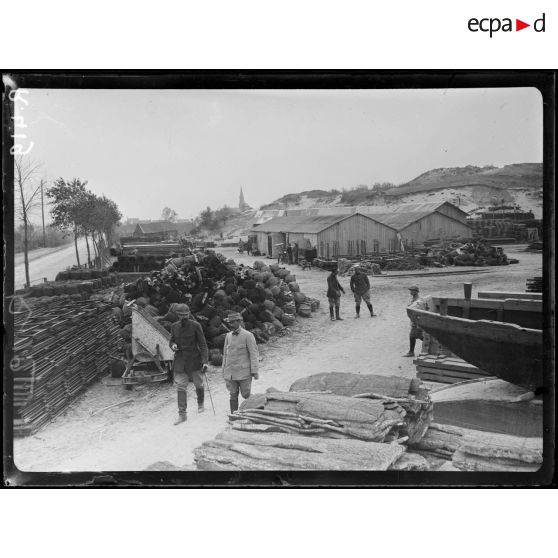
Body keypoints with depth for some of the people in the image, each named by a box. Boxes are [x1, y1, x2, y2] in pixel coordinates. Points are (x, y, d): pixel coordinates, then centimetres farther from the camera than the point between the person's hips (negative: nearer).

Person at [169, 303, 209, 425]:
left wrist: (205, 361, -16)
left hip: (194, 360, -2)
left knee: (198, 384, 11)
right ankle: (182, 414, 2)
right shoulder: (174, 327, 2)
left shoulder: (195, 326, -9)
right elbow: (171, 341, 15)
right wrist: (173, 345, -11)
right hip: (180, 361, 2)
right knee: (180, 387, -3)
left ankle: (200, 403, 40)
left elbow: (202, 344, -8)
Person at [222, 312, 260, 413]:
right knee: (233, 396, 6)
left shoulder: (248, 335, -5)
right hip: (230, 373, 4)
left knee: (246, 395, 0)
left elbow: (253, 354, -6)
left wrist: (255, 371, -10)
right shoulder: (228, 336, 10)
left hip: (244, 372, -4)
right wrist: (224, 370, 14)